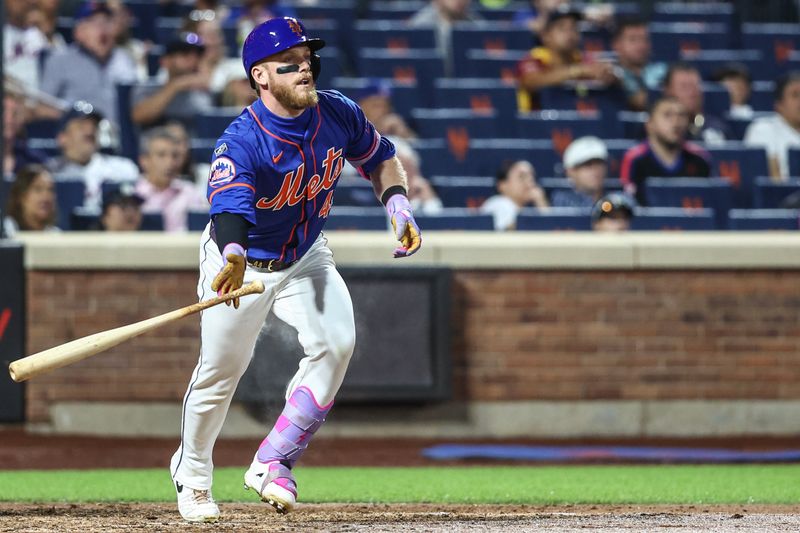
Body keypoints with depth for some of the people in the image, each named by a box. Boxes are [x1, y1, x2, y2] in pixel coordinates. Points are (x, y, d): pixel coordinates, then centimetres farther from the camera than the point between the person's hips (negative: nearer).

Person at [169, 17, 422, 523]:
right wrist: (234, 257, -70)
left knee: (336, 342, -19)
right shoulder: (241, 142, -33)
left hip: (306, 257, 4)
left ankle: (273, 464, -7)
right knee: (221, 368, 2)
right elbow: (229, 213, -49)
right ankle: (192, 477, 29)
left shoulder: (339, 114, -16)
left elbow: (381, 158, 5)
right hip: (243, 262, -4)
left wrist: (398, 203, -14)